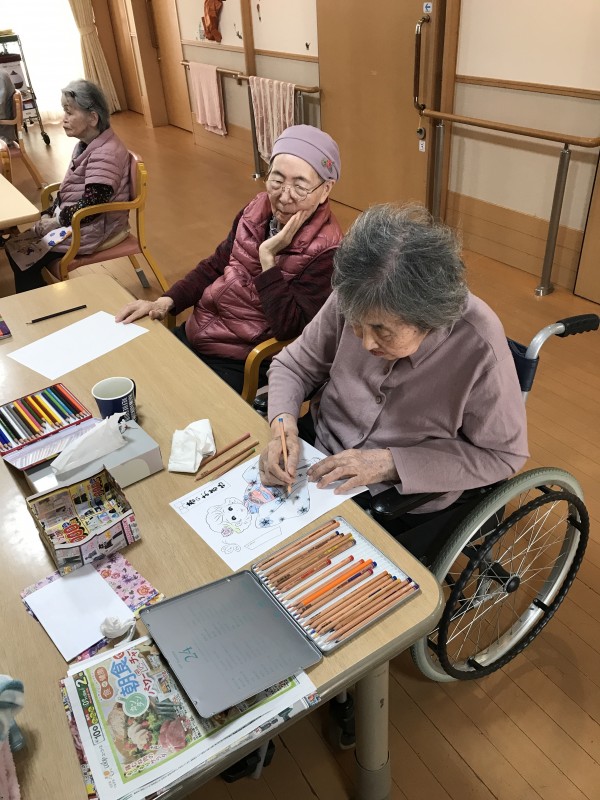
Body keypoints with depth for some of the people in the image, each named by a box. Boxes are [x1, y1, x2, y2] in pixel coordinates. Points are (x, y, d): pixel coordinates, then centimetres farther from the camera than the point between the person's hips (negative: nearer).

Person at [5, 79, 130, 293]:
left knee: (24, 254, -12)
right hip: (73, 219, 10)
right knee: (13, 244, 5)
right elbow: (69, 190, 16)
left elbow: (91, 206, -26)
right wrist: (48, 214, 3)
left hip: (94, 228, -10)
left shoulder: (105, 155, -22)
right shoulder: (86, 145, 10)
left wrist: (56, 222, -16)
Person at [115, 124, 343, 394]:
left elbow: (289, 327, -25)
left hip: (243, 364, -6)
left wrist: (268, 257, -28)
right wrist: (165, 301, 1)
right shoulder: (257, 210, -1)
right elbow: (216, 265, 11)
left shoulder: (326, 251, -20)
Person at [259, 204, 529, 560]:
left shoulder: (478, 345, -27)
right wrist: (284, 427, -23)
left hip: (409, 504, -3)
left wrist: (391, 463, -23)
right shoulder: (354, 303, -18)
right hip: (321, 460, 4)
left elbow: (504, 453, -16)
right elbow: (294, 365, -2)